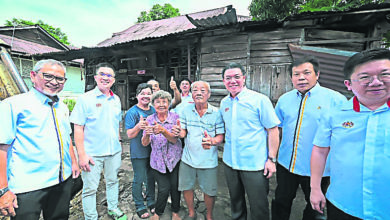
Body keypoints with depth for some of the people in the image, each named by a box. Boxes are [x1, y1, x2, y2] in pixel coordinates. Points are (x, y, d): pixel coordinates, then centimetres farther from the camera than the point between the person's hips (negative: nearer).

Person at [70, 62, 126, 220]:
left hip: (114, 151, 5)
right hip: (92, 153, -5)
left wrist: (117, 144, 13)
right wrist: (82, 154, -15)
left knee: (113, 181, 20)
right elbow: (78, 129, -11)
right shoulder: (85, 99, -9)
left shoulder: (116, 99, 7)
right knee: (90, 188, 8)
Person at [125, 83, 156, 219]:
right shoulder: (132, 112, -11)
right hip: (139, 152, -5)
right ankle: (139, 206, 28)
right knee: (139, 180, 7)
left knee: (151, 177, 17)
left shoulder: (154, 110, 5)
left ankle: (151, 201, 37)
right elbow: (130, 135, -15)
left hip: (153, 150, 5)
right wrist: (138, 127, -33)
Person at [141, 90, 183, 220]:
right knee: (163, 188, -2)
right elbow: (145, 144, -8)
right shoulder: (149, 120, -4)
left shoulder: (175, 117, -9)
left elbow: (174, 140, -18)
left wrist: (163, 131, -36)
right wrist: (147, 134, -31)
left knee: (175, 186, 5)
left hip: (175, 159, 0)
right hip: (158, 161, 1)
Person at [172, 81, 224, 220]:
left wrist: (212, 141, -30)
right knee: (186, 187, 17)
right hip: (188, 158, 3)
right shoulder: (186, 110, -4)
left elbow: (221, 136, -8)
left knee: (209, 191, 11)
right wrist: (179, 132, -22)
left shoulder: (216, 113, -11)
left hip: (208, 161, -2)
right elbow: (183, 133, 1)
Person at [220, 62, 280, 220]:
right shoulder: (224, 102, 6)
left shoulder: (259, 99, -11)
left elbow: (273, 130, -10)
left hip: (255, 164, -5)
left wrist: (271, 159, -12)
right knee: (235, 202, 23)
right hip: (229, 162, 5)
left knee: (259, 207, 11)